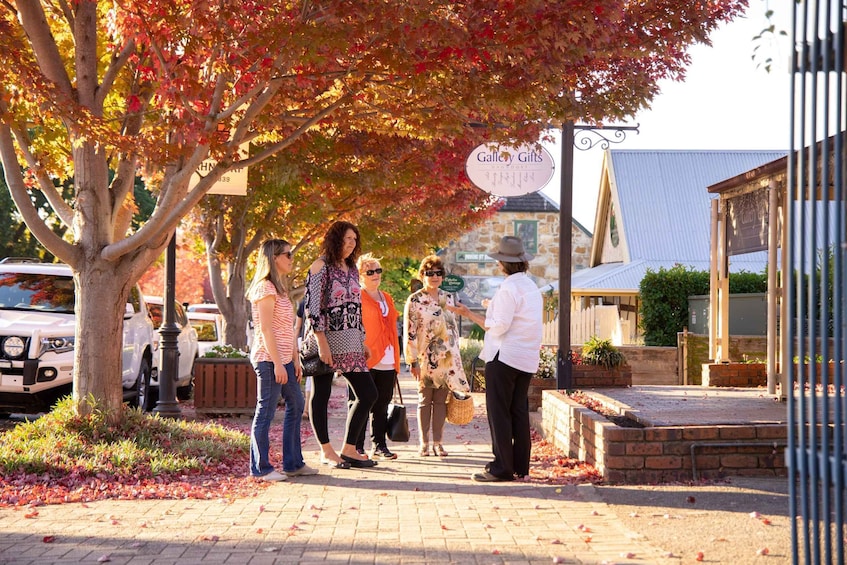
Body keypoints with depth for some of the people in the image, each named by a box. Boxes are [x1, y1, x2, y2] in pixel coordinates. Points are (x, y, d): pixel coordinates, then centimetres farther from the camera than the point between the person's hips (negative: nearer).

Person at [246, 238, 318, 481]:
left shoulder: (280, 288, 18)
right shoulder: (265, 288, -12)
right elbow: (266, 329, -18)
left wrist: (295, 360, 16)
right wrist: (277, 363, -20)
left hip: (283, 360, 10)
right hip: (269, 359, -10)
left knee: (296, 405, 14)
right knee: (265, 412, -5)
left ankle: (293, 463, 21)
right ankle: (261, 468, 2)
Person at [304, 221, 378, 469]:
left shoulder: (352, 269, 17)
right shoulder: (321, 266, -6)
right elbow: (312, 306, -13)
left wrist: (363, 341, 18)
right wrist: (322, 343, -19)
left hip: (350, 343, 8)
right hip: (327, 340, -8)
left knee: (368, 394, 4)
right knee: (321, 395, 1)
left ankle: (349, 449, 11)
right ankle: (326, 451, 10)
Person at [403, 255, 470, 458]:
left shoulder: (448, 298, 11)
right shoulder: (415, 300, -5)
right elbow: (409, 334, -8)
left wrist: (456, 356, 14)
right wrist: (413, 361, -11)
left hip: (447, 358, 4)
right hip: (426, 359, -4)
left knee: (441, 400, 6)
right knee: (425, 400, 3)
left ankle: (438, 442, 11)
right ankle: (424, 443, 10)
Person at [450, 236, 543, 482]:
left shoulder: (508, 289, -13)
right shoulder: (532, 287, 14)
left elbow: (498, 327, -16)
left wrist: (470, 314, -6)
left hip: (504, 356, -8)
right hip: (527, 358, 8)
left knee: (499, 412, -4)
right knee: (519, 412, 11)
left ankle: (502, 468, -5)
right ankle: (520, 466, 14)